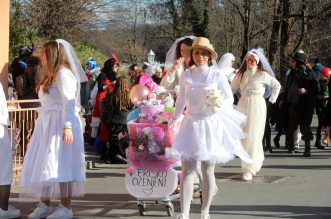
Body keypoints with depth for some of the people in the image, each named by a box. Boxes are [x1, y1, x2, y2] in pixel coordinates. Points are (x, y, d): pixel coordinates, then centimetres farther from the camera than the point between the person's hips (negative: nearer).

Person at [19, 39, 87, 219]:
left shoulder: (63, 73, -9)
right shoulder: (50, 76, 20)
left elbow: (69, 102, -18)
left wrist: (67, 126, -25)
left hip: (60, 124, -9)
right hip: (46, 124, 9)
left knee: (60, 164, -9)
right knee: (41, 165, 7)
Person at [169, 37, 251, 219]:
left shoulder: (217, 74, -6)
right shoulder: (186, 75, 2)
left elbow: (229, 98, -1)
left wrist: (219, 106, -22)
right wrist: (174, 119, 28)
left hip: (211, 124, -2)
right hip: (191, 124, 2)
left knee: (207, 170, 3)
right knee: (187, 170, -6)